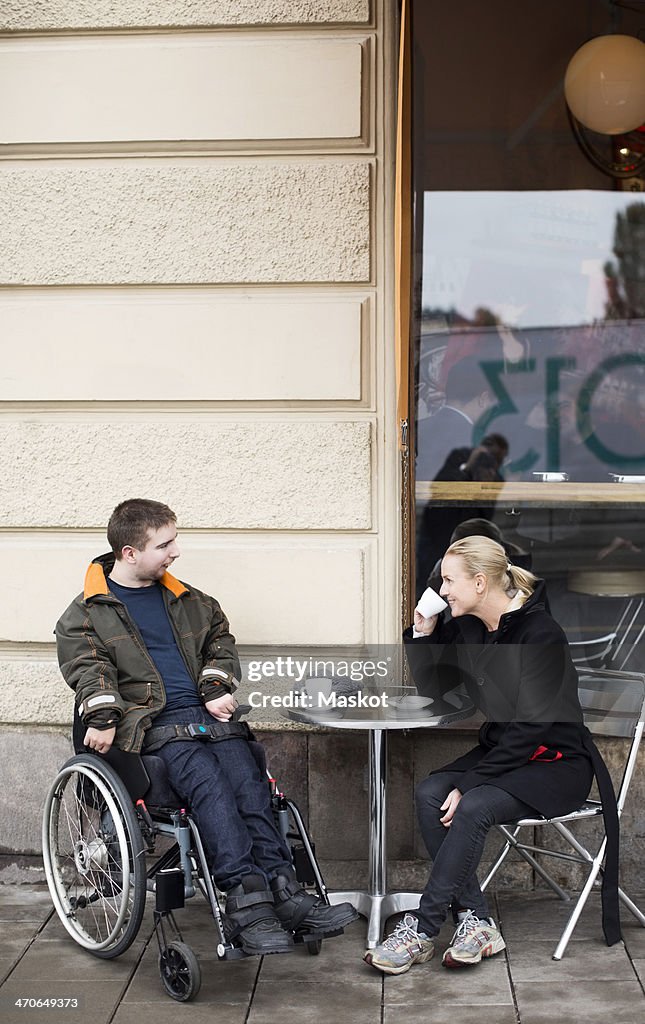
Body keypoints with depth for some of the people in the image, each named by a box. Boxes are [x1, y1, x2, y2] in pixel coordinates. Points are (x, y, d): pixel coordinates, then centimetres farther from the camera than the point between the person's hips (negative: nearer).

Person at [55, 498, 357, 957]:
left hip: (208, 714, 5)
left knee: (248, 783, -23)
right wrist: (103, 718, -20)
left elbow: (221, 643, 26)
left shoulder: (190, 601, 24)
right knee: (208, 782, -31)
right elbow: (88, 667, -3)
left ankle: (283, 891, -33)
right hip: (155, 725, -4)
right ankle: (247, 903, -40)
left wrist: (216, 687, 7)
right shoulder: (87, 614, 9)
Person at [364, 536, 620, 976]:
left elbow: (530, 727, -24)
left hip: (556, 763, -7)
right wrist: (423, 631, -3)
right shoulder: (467, 627, 2)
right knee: (430, 794, -20)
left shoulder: (542, 634, -21)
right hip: (503, 752, 7)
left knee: (472, 808, -31)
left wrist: (469, 782, -26)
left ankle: (420, 931, -21)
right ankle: (476, 921, -18)